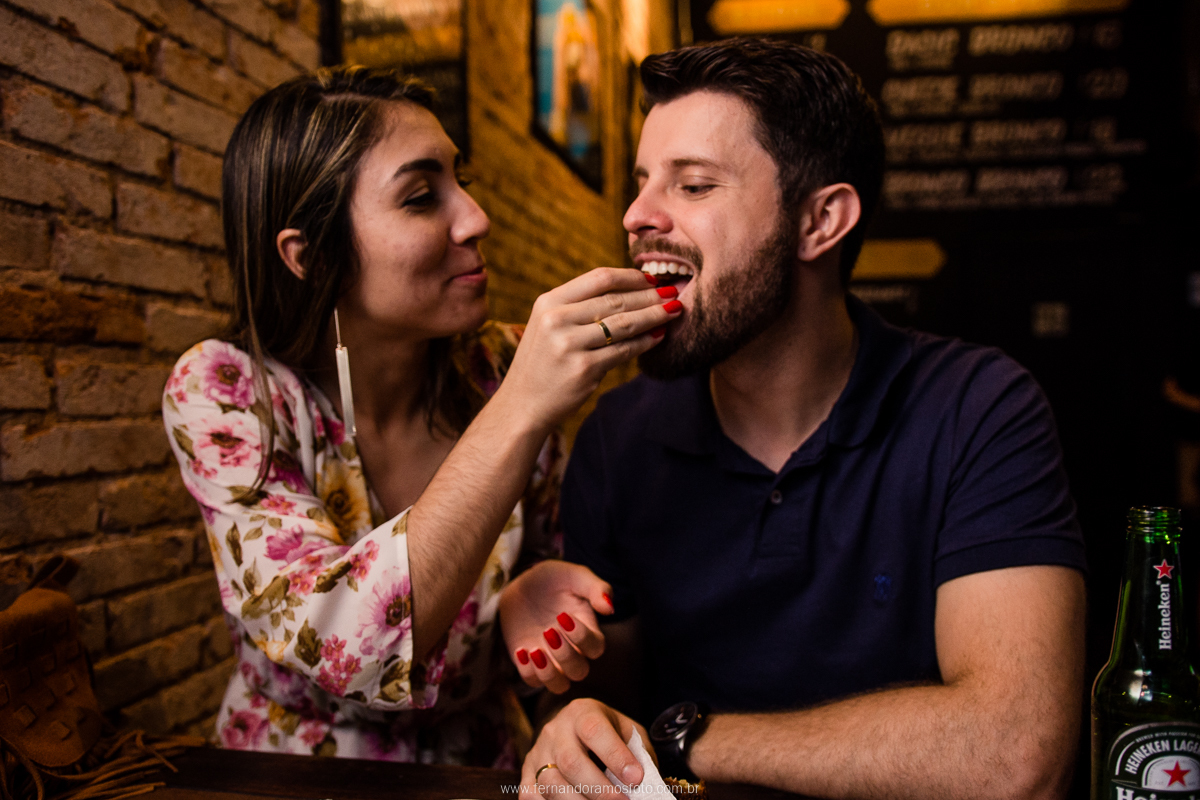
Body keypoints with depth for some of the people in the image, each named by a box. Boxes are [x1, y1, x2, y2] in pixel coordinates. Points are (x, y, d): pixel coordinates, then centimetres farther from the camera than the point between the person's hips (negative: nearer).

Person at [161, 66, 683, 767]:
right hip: (289, 785, -2)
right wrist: (522, 412, -34)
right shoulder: (220, 390, -14)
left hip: (480, 763, 3)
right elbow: (334, 650, -28)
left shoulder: (504, 369, -8)